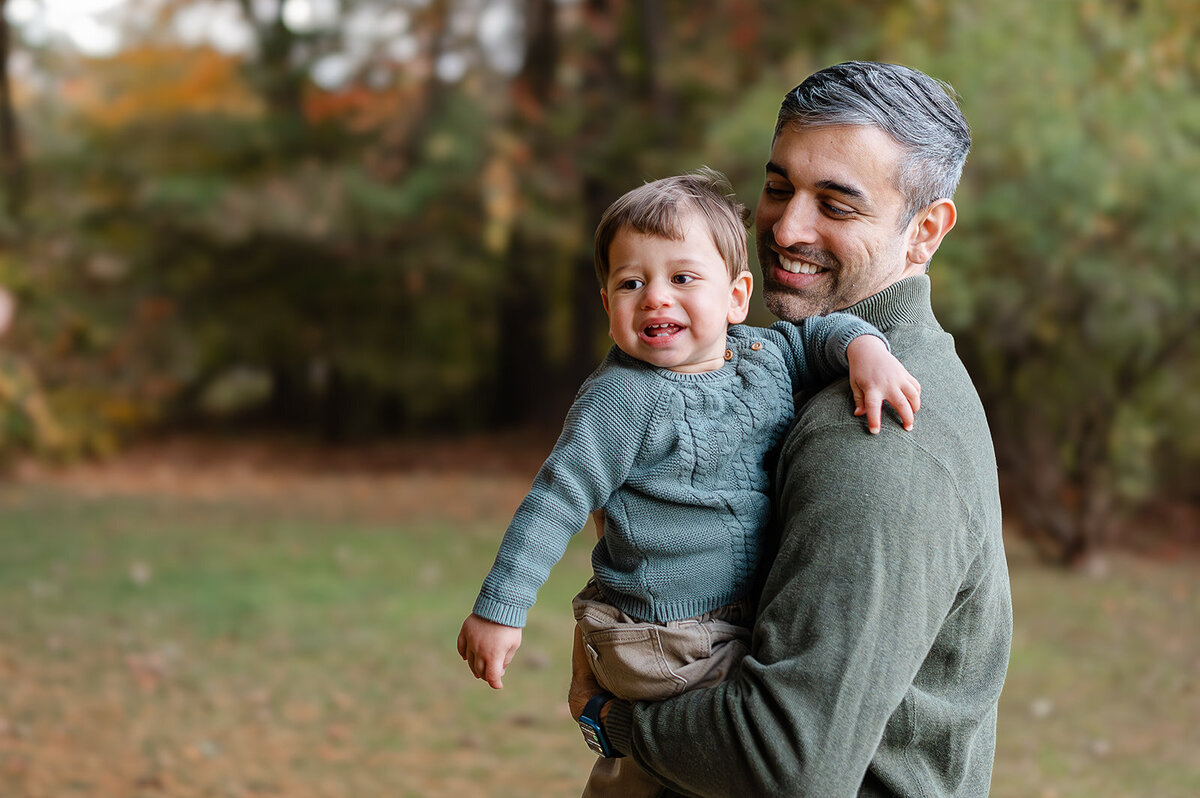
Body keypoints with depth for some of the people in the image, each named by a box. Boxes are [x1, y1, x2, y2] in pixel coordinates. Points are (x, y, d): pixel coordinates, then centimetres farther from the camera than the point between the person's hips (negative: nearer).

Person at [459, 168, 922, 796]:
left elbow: (815, 335, 17)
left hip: (755, 614, 8)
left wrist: (865, 348, -7)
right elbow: (555, 502, -13)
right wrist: (498, 609, -14)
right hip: (665, 643, -8)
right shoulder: (621, 398, -15)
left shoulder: (760, 353, 3)